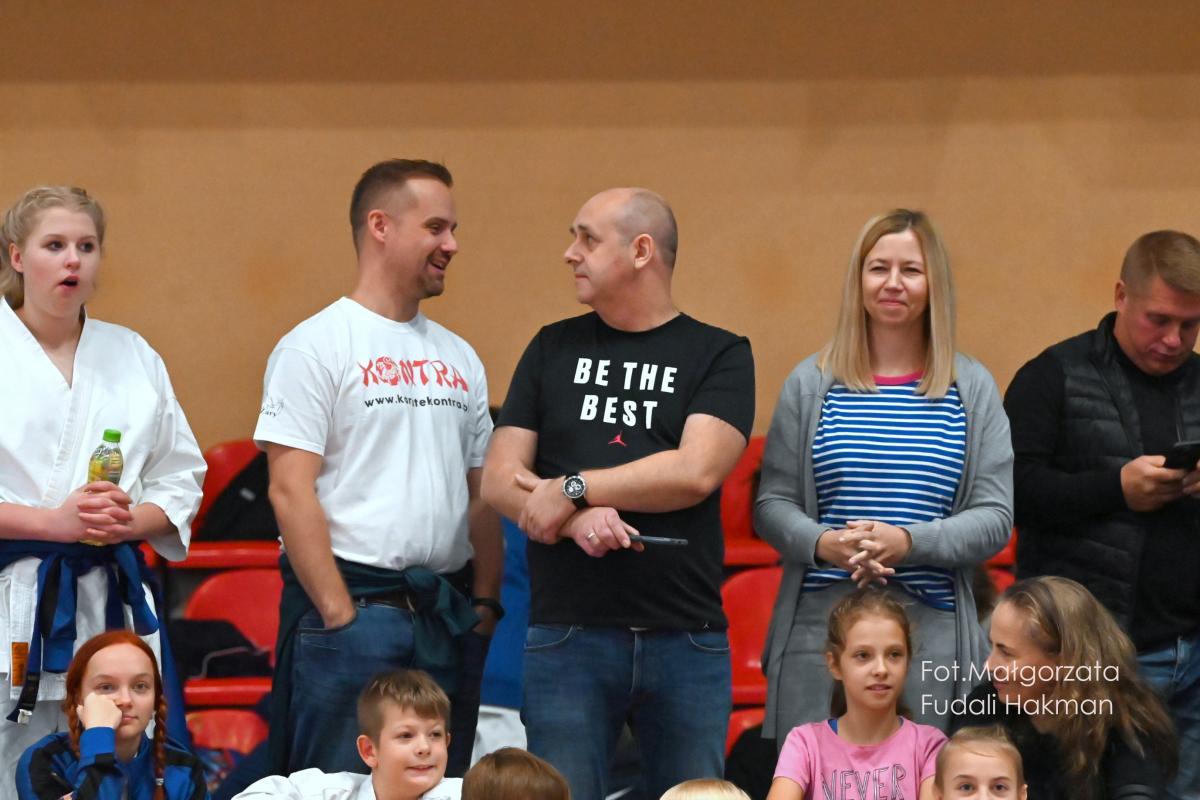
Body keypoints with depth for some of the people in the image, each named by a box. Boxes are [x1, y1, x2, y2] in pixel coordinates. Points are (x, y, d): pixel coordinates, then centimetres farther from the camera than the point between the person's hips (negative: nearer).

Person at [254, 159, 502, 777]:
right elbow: (291, 489, -11)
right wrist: (339, 614, -16)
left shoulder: (459, 358, 16)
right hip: (353, 607, -7)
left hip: (449, 622, 7)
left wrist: (484, 603, 7)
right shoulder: (317, 346, -5)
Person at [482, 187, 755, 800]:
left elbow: (697, 472, -10)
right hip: (566, 633, 2)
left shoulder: (719, 355, 5)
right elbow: (497, 480, 6)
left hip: (685, 639, -1)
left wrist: (572, 488, -9)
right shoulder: (553, 349, 13)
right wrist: (576, 519, -13)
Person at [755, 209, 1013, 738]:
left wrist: (908, 541, -13)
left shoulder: (972, 390, 9)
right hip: (820, 628, 0)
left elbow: (995, 517, 4)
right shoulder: (811, 384, 10)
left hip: (932, 634, 0)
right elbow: (771, 504, 9)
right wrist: (824, 544, -12)